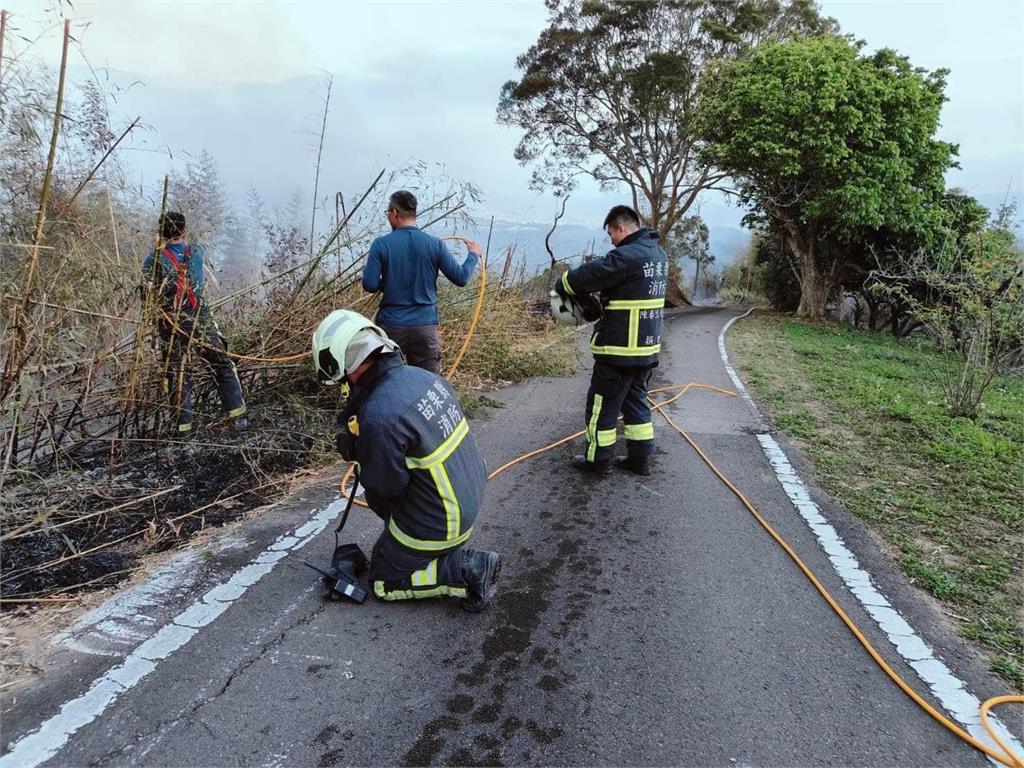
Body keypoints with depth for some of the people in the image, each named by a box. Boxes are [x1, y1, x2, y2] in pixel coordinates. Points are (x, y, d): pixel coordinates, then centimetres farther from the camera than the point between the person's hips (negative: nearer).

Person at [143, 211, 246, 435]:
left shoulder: (156, 258, -8)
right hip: (202, 322, 0)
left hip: (172, 327, 0)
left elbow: (147, 274, 10)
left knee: (176, 373, 11)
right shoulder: (197, 251, -2)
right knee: (223, 365, 11)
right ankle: (238, 415, 7)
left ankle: (183, 424, 14)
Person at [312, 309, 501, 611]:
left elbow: (386, 486, -19)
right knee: (375, 496, 25)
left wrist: (358, 450, -2)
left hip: (438, 523, -7)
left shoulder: (378, 417, -30)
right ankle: (449, 553, 22)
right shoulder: (420, 375, -6)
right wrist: (363, 445, 5)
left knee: (383, 582, 15)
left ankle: (465, 571, -1)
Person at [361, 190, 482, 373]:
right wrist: (473, 254, 18)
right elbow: (461, 278, 0)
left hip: (391, 325, -1)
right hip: (426, 326, 1)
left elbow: (370, 285, -11)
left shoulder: (381, 245, -7)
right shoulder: (435, 244, -4)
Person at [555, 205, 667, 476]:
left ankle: (598, 459, 16)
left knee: (603, 403, 5)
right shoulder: (658, 253, 9)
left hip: (620, 348, -9)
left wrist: (561, 285, 0)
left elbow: (590, 274, -17)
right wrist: (601, 292, 2)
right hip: (648, 346, 9)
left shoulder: (627, 256, -21)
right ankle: (640, 457, 24)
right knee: (636, 400, 18)